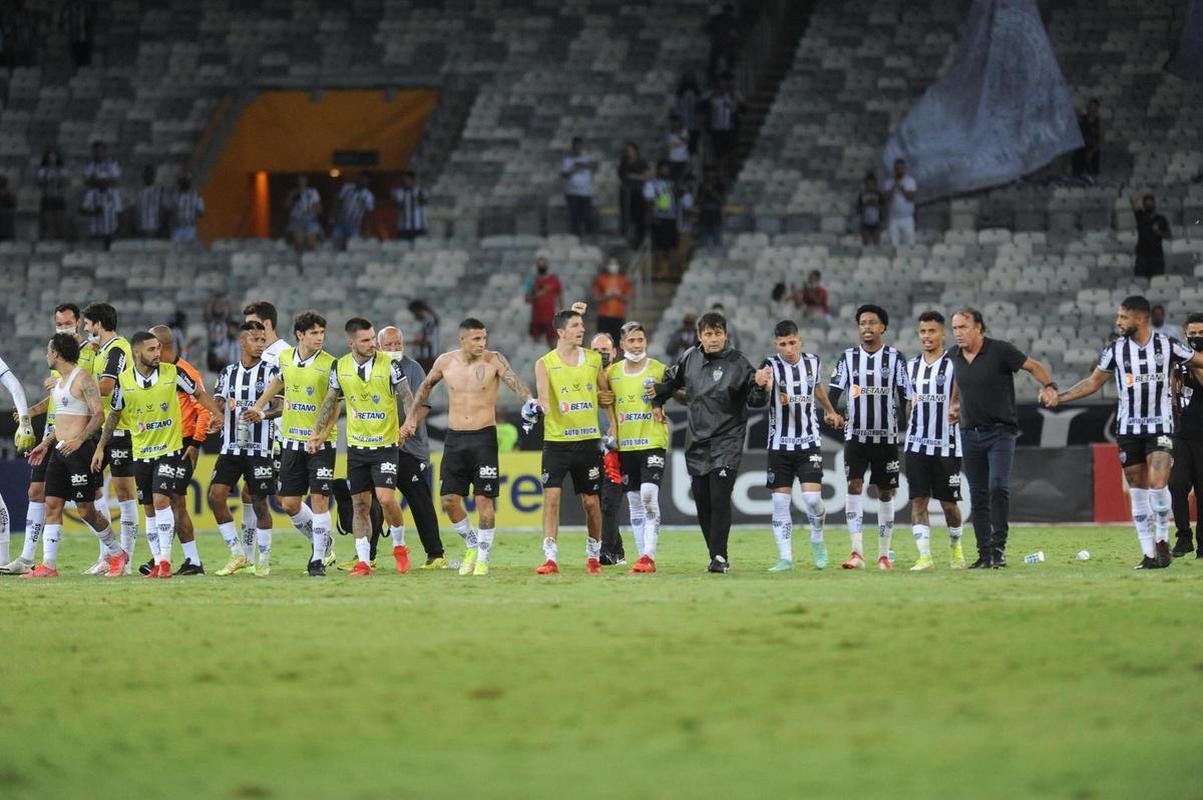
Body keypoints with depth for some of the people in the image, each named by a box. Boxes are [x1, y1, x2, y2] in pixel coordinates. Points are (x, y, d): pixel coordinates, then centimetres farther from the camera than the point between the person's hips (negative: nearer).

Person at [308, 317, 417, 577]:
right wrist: (317, 433, 11)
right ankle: (363, 561, 10)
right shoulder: (340, 367, 2)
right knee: (360, 504, 4)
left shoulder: (389, 365, -8)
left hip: (385, 444, -3)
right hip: (356, 446, 3)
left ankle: (399, 546, 10)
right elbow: (330, 402, 13)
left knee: (386, 498, -15)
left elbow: (407, 397, -5)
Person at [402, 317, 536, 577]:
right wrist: (411, 417, 22)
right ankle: (472, 544, 23)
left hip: (484, 437, -3)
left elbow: (513, 381, -25)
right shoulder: (446, 362, 1)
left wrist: (528, 401, -45)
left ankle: (483, 558, 6)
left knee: (484, 499, -5)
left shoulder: (494, 360, -8)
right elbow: (426, 387, 19)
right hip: (454, 438, 3)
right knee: (449, 499, 1)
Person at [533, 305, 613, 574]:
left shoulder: (594, 360, 8)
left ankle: (594, 556, 23)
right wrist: (542, 406, -37)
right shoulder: (545, 364, -3)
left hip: (588, 440, 3)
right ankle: (551, 558, -12)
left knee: (591, 501, 8)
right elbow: (544, 398, -15)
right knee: (551, 496, -12)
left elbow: (607, 395, 17)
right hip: (556, 441, -3)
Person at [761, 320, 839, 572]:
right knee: (780, 501, -1)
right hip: (780, 444, -1)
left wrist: (829, 410, 42)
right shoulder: (772, 365, -9)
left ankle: (817, 540, 16)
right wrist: (765, 385, -58)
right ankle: (785, 558, 6)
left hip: (809, 441, 1)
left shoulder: (813, 362, 3)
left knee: (812, 497, -11)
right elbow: (765, 384, -34)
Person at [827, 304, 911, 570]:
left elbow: (906, 396, 2)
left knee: (885, 493, 6)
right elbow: (835, 391, 2)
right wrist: (833, 414, -18)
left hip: (887, 436, 0)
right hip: (855, 435, 0)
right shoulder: (848, 357, 5)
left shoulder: (895, 357, 1)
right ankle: (857, 552, -19)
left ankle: (884, 554, 14)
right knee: (854, 486, -15)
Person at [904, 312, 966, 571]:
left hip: (947, 446, -3)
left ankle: (955, 546, 30)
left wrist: (957, 410, -24)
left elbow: (964, 401, -6)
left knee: (948, 502, 5)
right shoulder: (911, 366, 12)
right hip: (917, 445, 3)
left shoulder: (954, 365, -3)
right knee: (918, 501, -6)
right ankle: (924, 556, -9)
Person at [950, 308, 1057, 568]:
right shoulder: (954, 355, 6)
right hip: (970, 433, 5)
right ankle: (984, 554, 10)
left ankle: (998, 548, -15)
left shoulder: (1000, 351, -9)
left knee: (998, 487, -20)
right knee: (978, 495, 5)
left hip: (1000, 431, -5)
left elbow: (1034, 367, -4)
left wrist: (1048, 386, -20)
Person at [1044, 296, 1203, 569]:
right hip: (1128, 429, 2)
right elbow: (1093, 382, 9)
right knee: (1138, 491, 2)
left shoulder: (1168, 346, -4)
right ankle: (1149, 553, 8)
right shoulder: (1115, 350, 1)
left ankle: (1162, 540, 6)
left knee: (1157, 484, -16)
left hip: (1160, 426, -2)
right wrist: (1058, 397, 2)